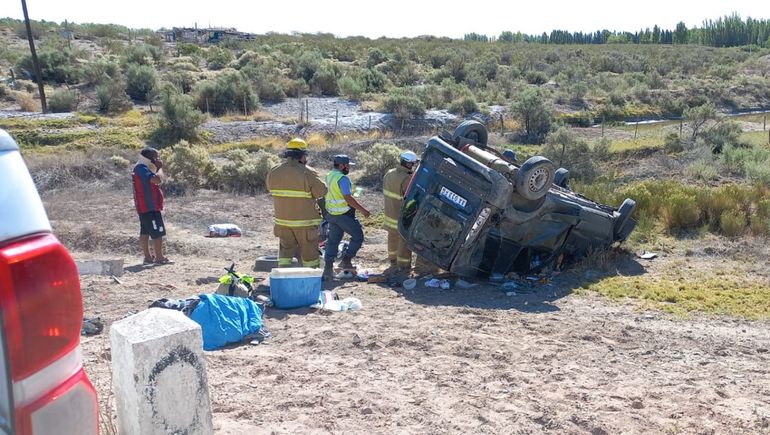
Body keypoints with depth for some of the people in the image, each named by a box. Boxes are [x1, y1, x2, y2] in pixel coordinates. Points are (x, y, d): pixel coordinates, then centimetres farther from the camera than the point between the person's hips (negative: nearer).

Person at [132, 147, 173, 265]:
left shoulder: (142, 168, 17)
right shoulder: (142, 169, -16)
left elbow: (156, 181, 23)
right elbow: (157, 179, -29)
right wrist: (159, 168, -16)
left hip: (144, 207, 11)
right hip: (150, 207, -11)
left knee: (145, 232, 11)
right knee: (158, 233, -7)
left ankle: (148, 257, 15)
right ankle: (160, 258, -3)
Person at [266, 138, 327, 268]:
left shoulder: (273, 172, -1)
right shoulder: (308, 173, -17)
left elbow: (271, 189, 11)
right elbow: (321, 192, -14)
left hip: (282, 220, 4)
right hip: (305, 222, -4)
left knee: (285, 250, 15)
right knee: (310, 252, 10)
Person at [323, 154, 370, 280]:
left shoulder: (329, 176, 9)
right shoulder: (342, 178, -19)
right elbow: (348, 198, -25)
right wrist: (363, 210, -20)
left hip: (331, 214, 9)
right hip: (344, 215, -8)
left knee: (333, 241, 13)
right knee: (358, 237, 7)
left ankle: (328, 268, 10)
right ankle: (346, 261, 3)